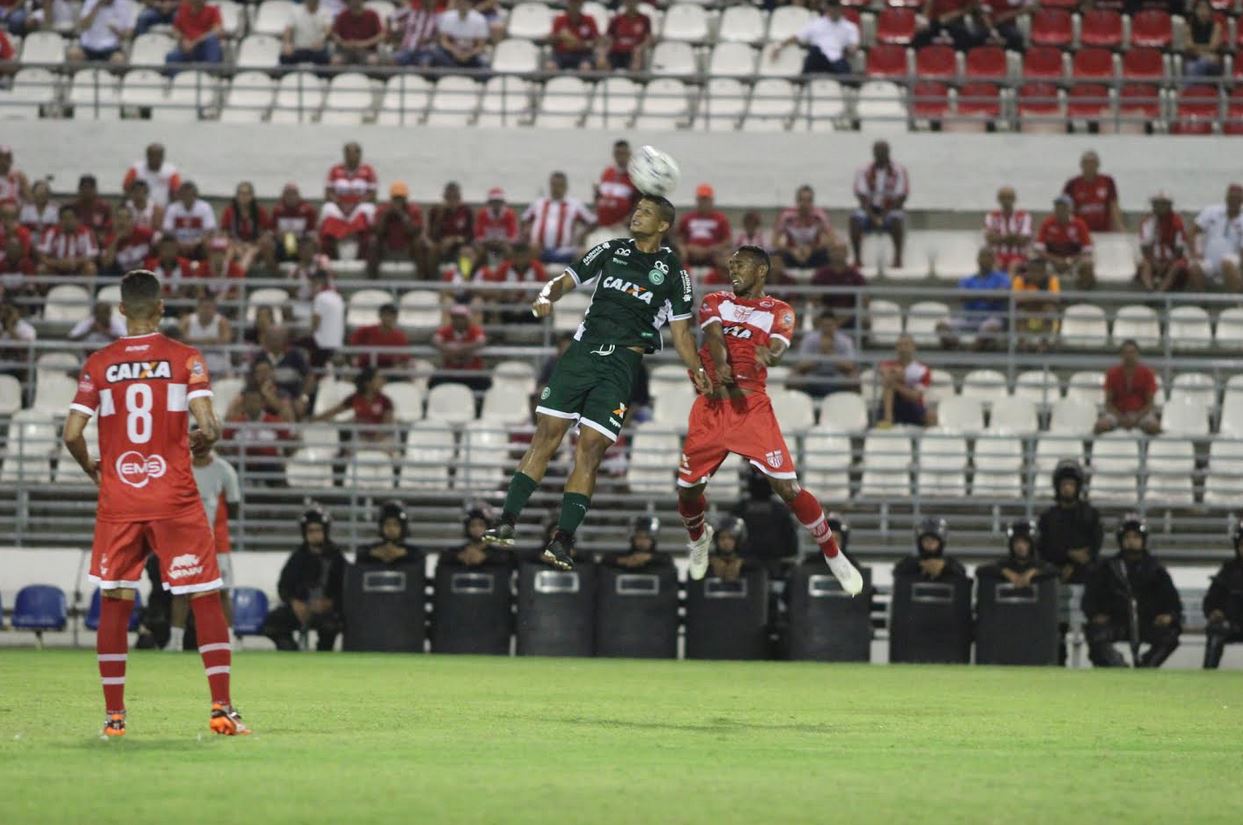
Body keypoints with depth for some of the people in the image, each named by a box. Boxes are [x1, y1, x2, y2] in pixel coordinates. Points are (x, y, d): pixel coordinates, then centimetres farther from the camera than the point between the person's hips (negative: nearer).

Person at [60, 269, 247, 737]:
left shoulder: (99, 364, 2)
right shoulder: (185, 359, -3)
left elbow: (72, 434, -3)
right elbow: (207, 426, -12)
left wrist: (90, 468, 16)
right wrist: (201, 444, 11)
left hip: (118, 502, 1)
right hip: (175, 500, -1)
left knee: (114, 602, 8)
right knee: (205, 599, 5)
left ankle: (113, 715, 6)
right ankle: (222, 708, -2)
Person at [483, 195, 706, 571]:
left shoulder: (673, 271, 7)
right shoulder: (612, 250, 13)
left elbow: (681, 332, 9)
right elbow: (566, 279, 13)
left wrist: (697, 370, -6)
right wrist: (547, 296, -9)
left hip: (623, 361, -2)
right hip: (583, 349, 2)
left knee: (590, 448, -9)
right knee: (547, 434, -5)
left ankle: (563, 540, -7)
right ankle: (507, 522, -2)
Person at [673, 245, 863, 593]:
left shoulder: (780, 312, 5)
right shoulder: (715, 302, 10)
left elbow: (777, 349, -14)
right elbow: (713, 336, -10)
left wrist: (768, 354, -40)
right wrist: (720, 369, -32)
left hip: (752, 408, -2)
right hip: (712, 407, 2)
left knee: (788, 488, -13)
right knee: (688, 489, 4)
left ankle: (833, 556, 2)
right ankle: (698, 538, 39)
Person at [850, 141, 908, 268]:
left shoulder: (899, 171, 0)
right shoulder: (864, 172, 3)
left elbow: (900, 199, -6)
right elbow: (863, 198, -5)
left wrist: (884, 217, -18)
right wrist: (873, 217, -21)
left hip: (891, 210, -1)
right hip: (870, 211, 1)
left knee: (896, 219, -37)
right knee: (855, 218, -31)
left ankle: (898, 258, -28)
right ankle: (857, 258, -26)